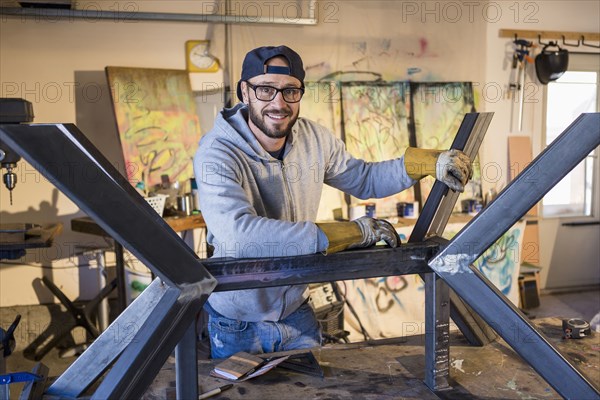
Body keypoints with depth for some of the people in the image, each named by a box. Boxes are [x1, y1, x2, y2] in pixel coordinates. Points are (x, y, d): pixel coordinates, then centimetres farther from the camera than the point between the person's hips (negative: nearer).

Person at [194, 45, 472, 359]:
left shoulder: (313, 138, -7)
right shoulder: (216, 154, -25)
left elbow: (364, 180, 8)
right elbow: (239, 234, -41)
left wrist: (428, 162, -9)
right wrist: (352, 233, -37)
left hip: (296, 311, 5)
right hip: (237, 324, -4)